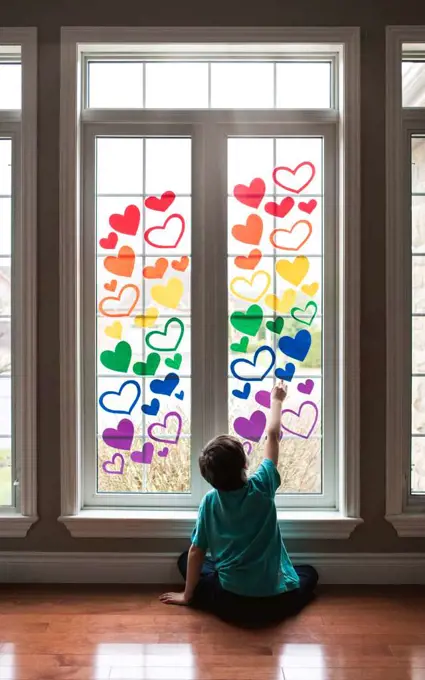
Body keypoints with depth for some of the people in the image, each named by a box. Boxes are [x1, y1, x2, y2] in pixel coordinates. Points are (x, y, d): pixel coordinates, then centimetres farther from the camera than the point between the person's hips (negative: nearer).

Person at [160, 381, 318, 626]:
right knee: (309, 573, 31)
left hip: (232, 604, 1)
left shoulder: (210, 501, -5)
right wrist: (276, 400, 19)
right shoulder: (262, 487, -8)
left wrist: (188, 595, 15)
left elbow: (196, 552, 2)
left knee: (185, 559, 24)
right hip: (277, 603, 0)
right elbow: (273, 435, 6)